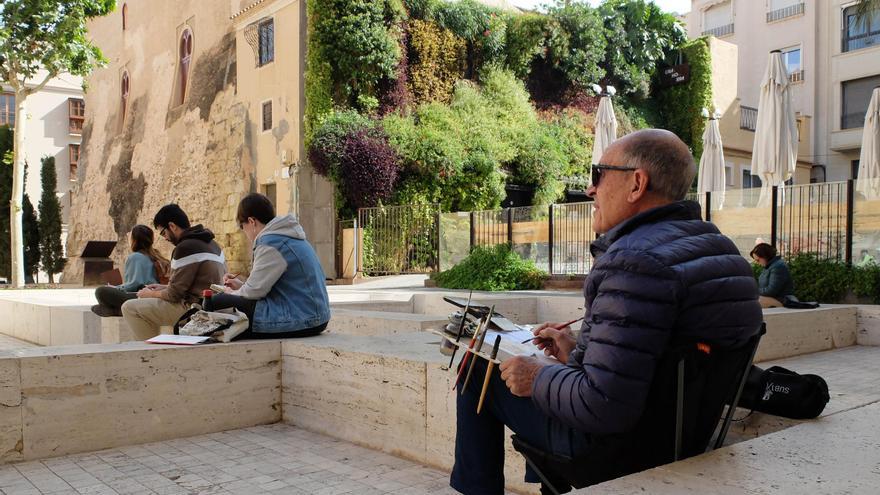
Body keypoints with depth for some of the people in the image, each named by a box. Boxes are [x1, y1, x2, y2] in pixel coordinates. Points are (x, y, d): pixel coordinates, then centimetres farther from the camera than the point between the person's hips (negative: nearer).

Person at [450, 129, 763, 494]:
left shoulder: (636, 263, -29)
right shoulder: (714, 248, 3)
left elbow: (604, 407, -31)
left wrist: (537, 379, -14)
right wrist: (579, 351, 14)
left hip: (616, 444, -9)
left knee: (480, 370, 9)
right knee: (546, 369, 32)